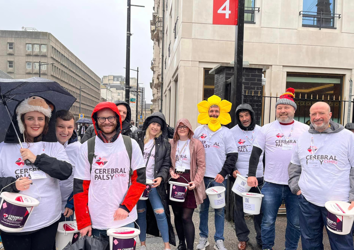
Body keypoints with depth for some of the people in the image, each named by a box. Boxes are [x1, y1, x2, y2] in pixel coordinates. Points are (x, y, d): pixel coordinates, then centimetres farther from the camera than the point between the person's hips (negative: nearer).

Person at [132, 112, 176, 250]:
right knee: (140, 212, 11)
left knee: (160, 212, -6)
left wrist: (161, 177, -14)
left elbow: (166, 164, 3)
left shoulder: (164, 143, 4)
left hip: (153, 183, 0)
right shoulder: (136, 137, 2)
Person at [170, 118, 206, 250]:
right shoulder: (171, 143, 10)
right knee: (177, 215, 12)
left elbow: (201, 165, -4)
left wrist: (195, 182, -14)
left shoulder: (196, 144, -1)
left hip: (189, 182, -4)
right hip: (175, 181, 4)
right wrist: (171, 171, -6)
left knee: (186, 217, -7)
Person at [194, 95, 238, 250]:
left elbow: (232, 155, 0)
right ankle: (203, 237, 24)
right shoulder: (199, 130, 7)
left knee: (219, 209, 5)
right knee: (203, 208, 11)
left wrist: (223, 173, -10)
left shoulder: (226, 132, 2)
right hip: (202, 176, 2)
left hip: (219, 177, -1)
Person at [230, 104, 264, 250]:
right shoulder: (232, 132, -3)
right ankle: (242, 238, 24)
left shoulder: (261, 131, 3)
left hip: (258, 177, 1)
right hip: (239, 176, -1)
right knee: (239, 208, 7)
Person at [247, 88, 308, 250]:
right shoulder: (267, 129, 3)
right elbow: (256, 153, 2)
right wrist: (251, 174, -7)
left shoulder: (305, 129, 6)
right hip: (271, 184, -1)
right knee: (268, 220, 8)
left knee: (295, 222, 11)